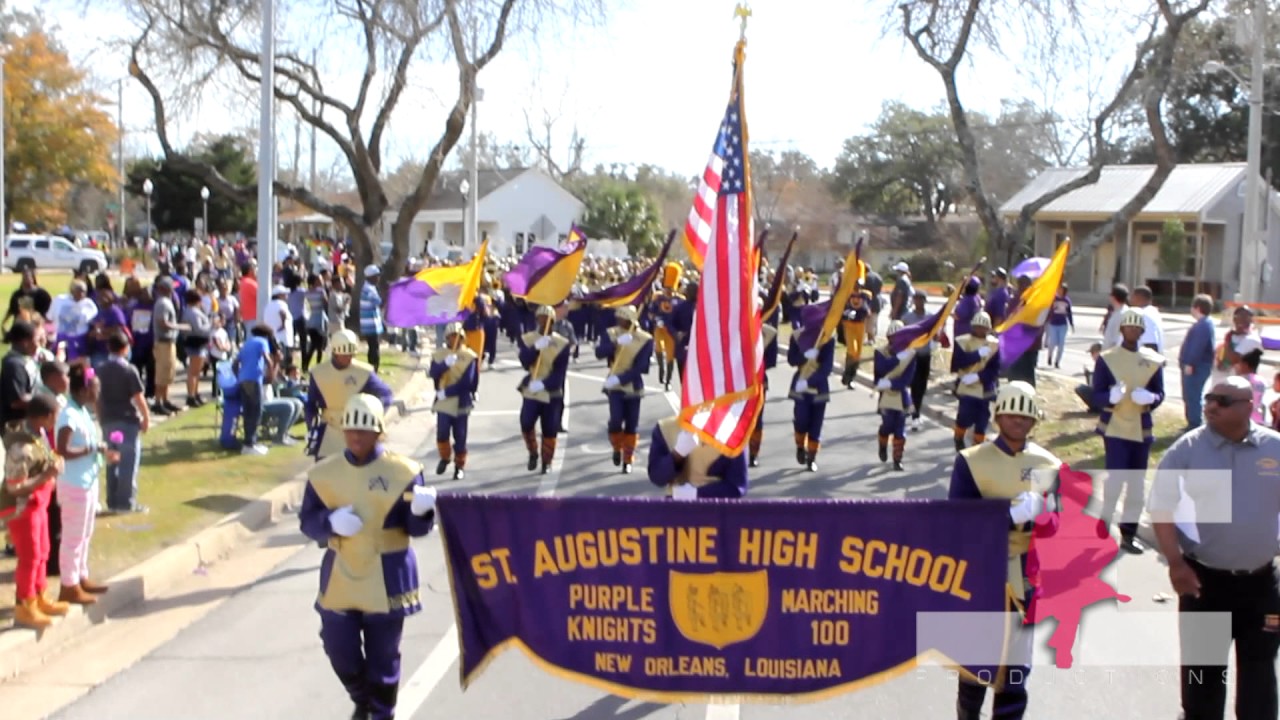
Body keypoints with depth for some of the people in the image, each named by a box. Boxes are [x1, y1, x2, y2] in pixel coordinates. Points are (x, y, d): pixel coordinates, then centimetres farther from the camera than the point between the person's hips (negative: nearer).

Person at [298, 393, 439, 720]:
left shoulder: (403, 471, -7)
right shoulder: (324, 473, 1)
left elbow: (417, 528, -7)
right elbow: (306, 521, 3)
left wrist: (421, 510, -30)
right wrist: (331, 521, -18)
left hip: (388, 579, -3)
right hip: (340, 578, 3)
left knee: (383, 656, 6)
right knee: (340, 652, 10)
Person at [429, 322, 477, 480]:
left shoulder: (470, 356, -5)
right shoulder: (439, 353, 5)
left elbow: (466, 382, -14)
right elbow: (433, 373, -11)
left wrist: (446, 392, -18)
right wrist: (445, 364, -28)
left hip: (461, 403, -2)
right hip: (443, 403, 2)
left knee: (460, 437, 4)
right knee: (442, 433, -8)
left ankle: (460, 466, 19)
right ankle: (445, 457, 20)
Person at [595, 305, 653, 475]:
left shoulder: (645, 339, -9)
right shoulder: (611, 333, -3)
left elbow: (640, 367, -15)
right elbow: (599, 353, -19)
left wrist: (620, 378, -25)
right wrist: (617, 343, -34)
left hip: (633, 388, 0)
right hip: (614, 386, 0)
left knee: (631, 425, 4)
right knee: (616, 420, -14)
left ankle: (627, 459, 19)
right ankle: (617, 448, 15)